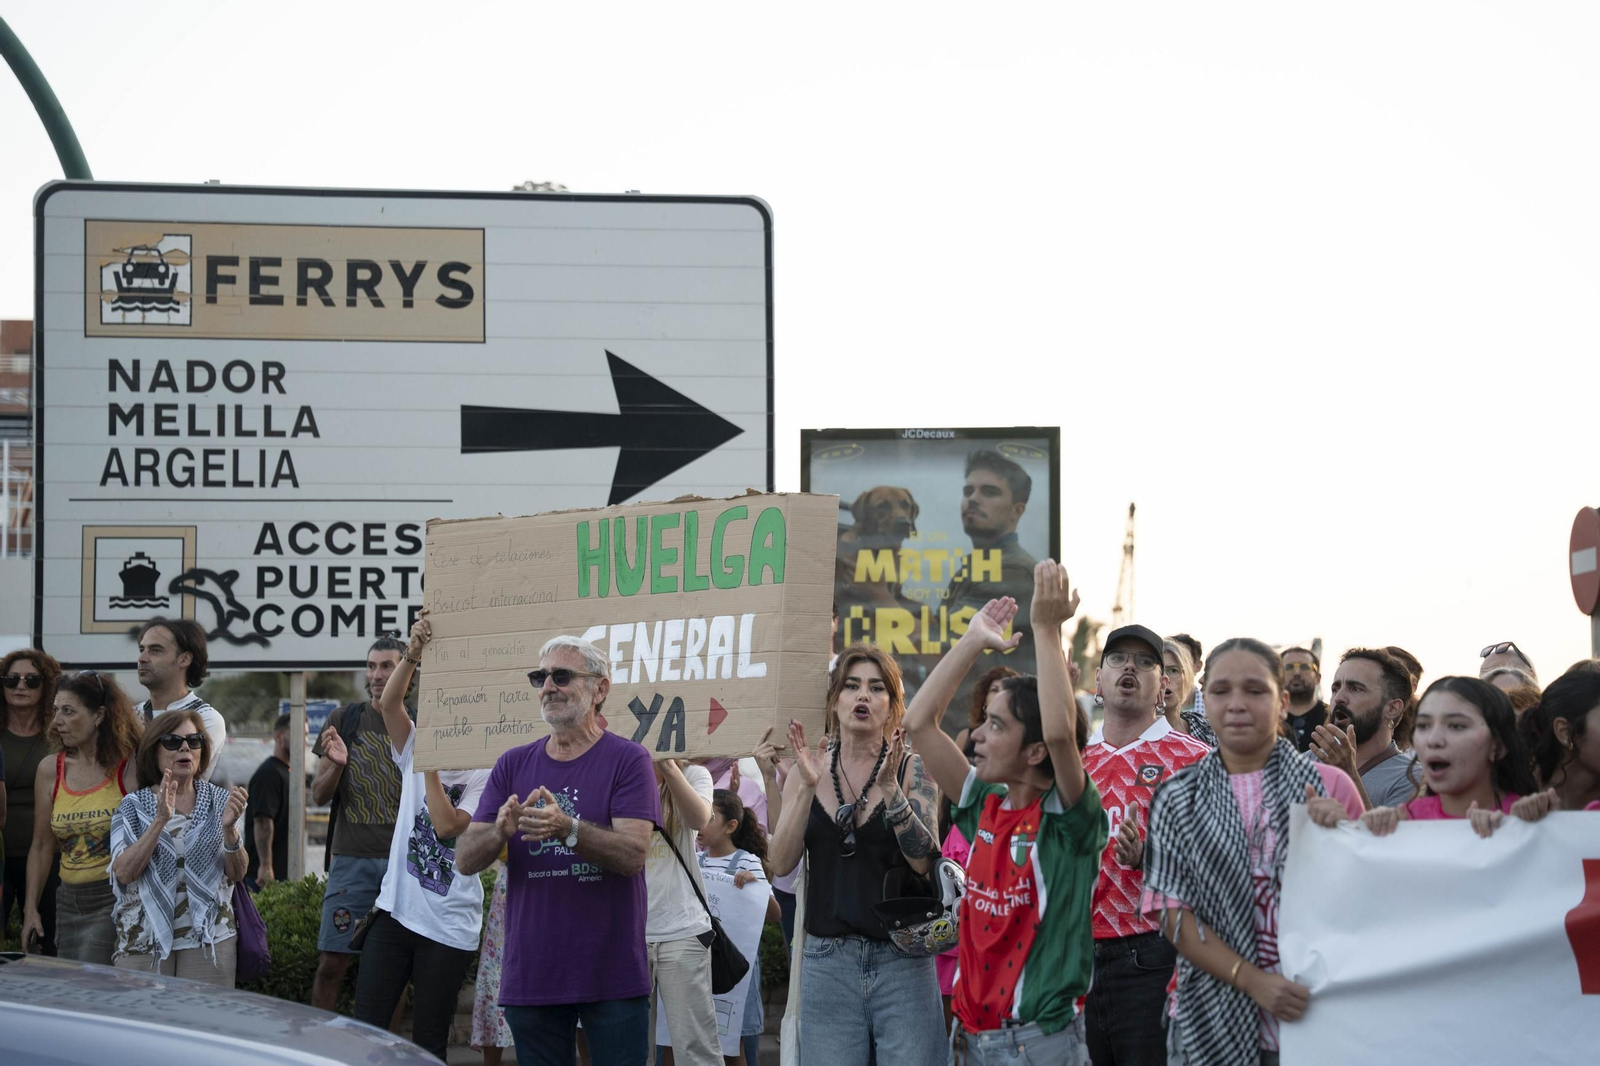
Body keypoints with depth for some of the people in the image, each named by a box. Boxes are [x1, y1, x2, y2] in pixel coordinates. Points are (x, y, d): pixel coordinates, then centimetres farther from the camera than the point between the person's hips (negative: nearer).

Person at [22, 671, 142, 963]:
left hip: (114, 899, -6)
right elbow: (42, 847, 12)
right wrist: (30, 908, 8)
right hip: (69, 903, 6)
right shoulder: (50, 770, 6)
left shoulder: (132, 769, -7)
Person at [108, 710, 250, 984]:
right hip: (143, 940, 0)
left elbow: (237, 874, -1)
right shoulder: (133, 806, 5)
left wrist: (228, 828, -20)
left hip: (208, 939, 1)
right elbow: (123, 872, -10)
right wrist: (160, 820, -20)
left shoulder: (220, 801, 8)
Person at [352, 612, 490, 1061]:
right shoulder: (416, 753, 8)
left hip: (448, 927, -3)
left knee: (429, 1045, 4)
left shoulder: (483, 776, -3)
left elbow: (447, 826, -18)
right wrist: (414, 652, -21)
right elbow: (389, 703, -7)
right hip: (395, 912, 3)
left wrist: (431, 765, -13)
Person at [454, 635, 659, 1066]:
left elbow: (634, 853, -15)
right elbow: (465, 860, 3)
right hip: (530, 977, 4)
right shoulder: (513, 765, 10)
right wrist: (500, 831, -19)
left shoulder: (627, 760, -2)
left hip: (611, 977, -4)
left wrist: (567, 830, -31)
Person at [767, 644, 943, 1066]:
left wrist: (889, 787, -21)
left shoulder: (912, 769, 0)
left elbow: (924, 860, -11)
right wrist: (808, 786, -13)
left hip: (902, 963, -2)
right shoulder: (808, 767, 6)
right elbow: (780, 864, -2)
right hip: (826, 963, 2)